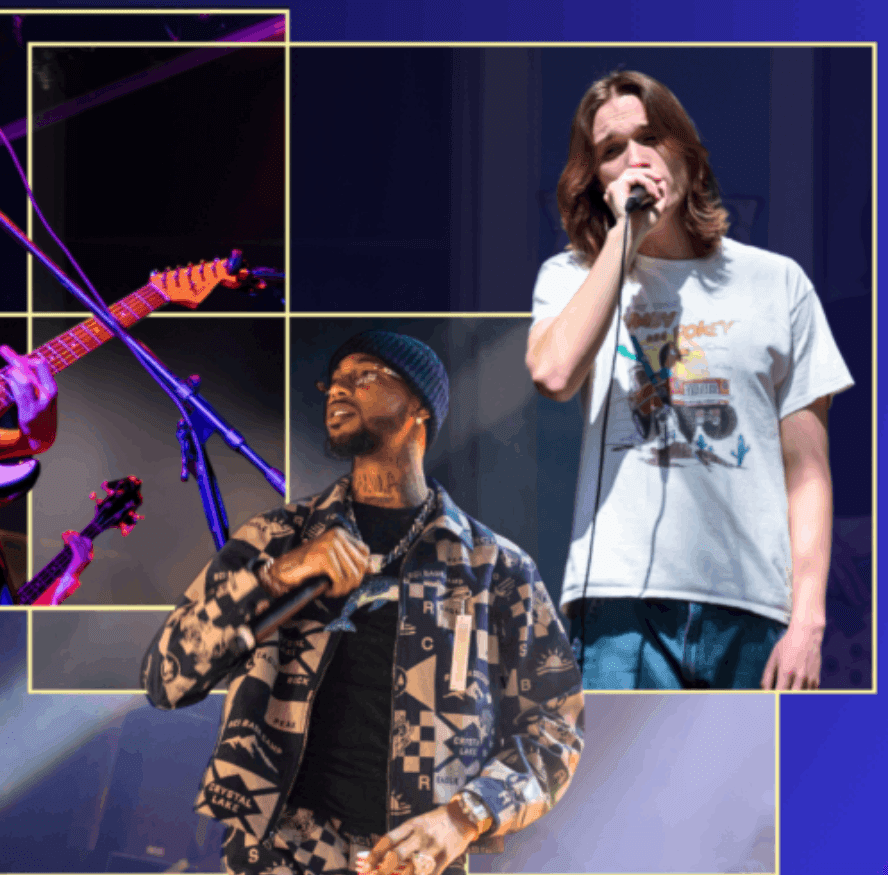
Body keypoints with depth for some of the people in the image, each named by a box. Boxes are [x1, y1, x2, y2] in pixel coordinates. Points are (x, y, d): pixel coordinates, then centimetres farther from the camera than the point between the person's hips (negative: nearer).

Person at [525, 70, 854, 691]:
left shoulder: (777, 282, 13)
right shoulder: (572, 277, 12)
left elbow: (807, 469, 9)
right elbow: (554, 376, -12)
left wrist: (808, 617, -1)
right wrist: (624, 234, -5)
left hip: (754, 606, 2)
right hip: (623, 599, -1)